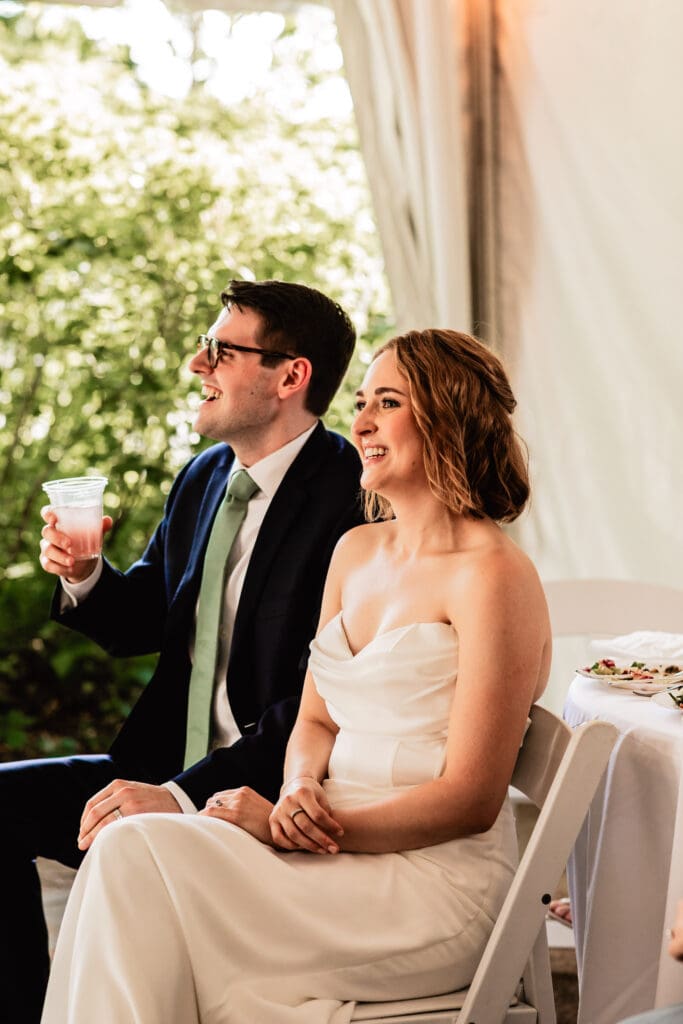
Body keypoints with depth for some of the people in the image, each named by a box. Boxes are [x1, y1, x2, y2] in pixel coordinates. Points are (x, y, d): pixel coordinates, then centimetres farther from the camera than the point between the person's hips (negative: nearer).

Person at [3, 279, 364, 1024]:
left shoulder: (352, 502, -18)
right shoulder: (203, 478, 10)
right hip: (172, 766, 9)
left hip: (274, 792, -8)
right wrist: (85, 578, -2)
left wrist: (183, 794, -27)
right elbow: (143, 622, 20)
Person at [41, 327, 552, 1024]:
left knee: (138, 854, -23)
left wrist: (280, 821, -15)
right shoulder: (354, 551, 14)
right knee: (130, 853, -19)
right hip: (340, 854, 7)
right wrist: (301, 792, -6)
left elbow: (470, 801, -13)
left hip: (436, 879, -7)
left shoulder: (491, 574, -11)